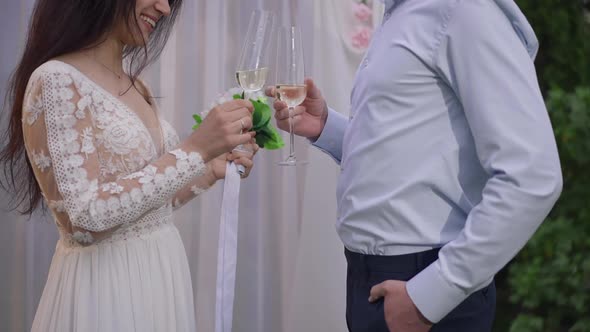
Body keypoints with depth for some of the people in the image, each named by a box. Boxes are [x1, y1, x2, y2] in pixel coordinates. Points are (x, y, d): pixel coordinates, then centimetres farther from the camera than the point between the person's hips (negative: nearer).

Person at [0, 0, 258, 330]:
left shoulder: (137, 89, 10)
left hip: (160, 277, 8)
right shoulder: (57, 80, -14)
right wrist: (196, 150, -24)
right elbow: (85, 216, -23)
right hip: (106, 286, -8)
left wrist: (211, 171, 5)